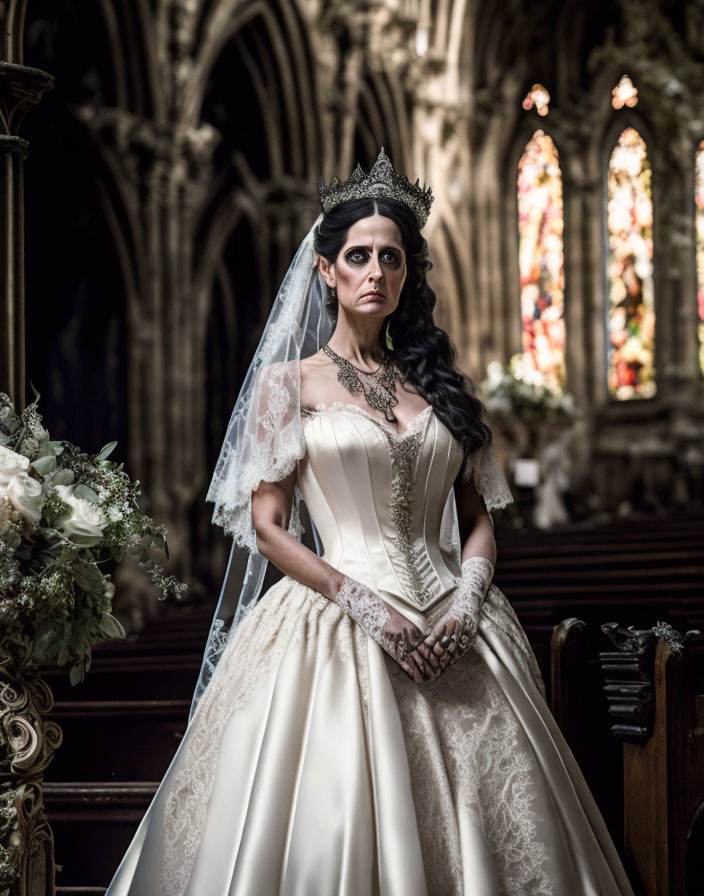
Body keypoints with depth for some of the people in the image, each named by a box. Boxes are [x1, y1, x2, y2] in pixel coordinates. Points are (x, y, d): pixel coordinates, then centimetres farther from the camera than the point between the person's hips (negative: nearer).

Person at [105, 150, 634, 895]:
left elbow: (478, 518, 13)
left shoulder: (436, 382, 14)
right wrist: (370, 607, -12)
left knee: (486, 820, 1)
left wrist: (466, 604, -6)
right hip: (337, 622, -3)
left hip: (448, 627, 4)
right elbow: (268, 527, -2)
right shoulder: (289, 381, 4)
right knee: (334, 831, -7)